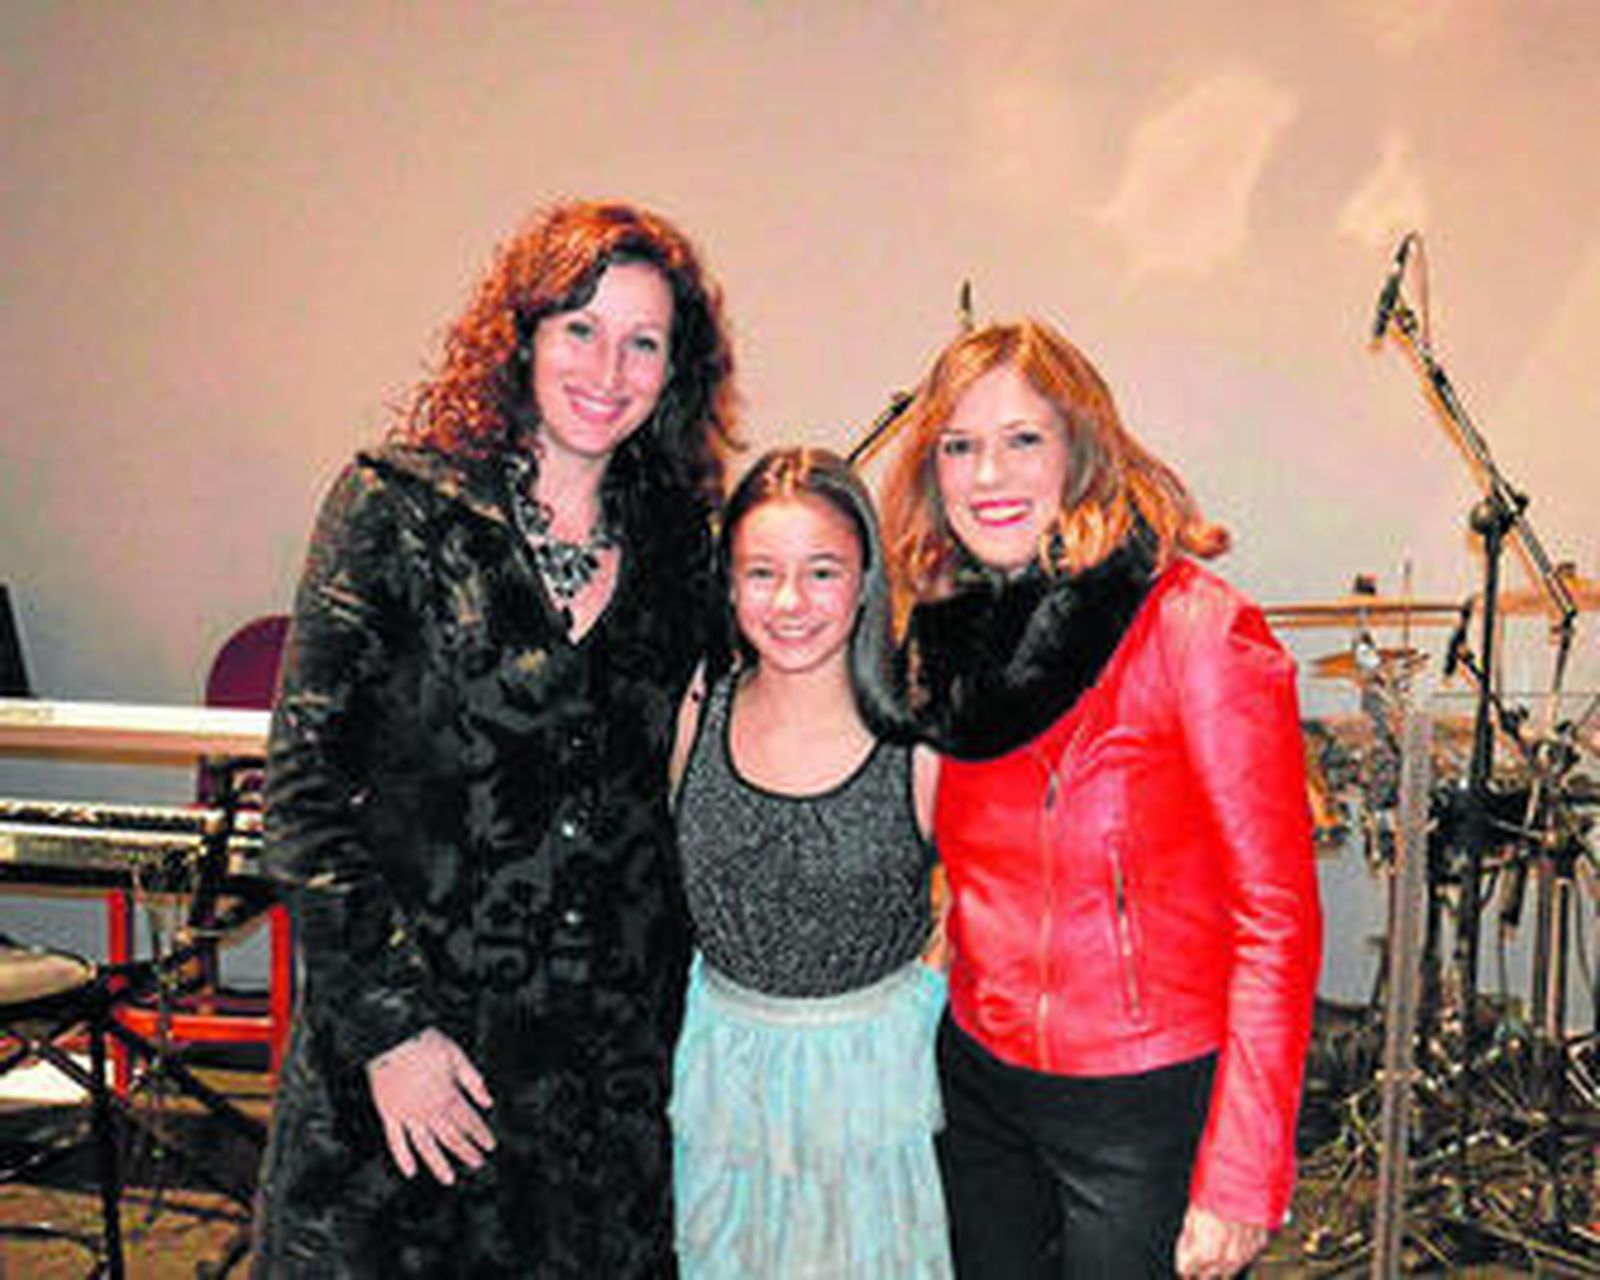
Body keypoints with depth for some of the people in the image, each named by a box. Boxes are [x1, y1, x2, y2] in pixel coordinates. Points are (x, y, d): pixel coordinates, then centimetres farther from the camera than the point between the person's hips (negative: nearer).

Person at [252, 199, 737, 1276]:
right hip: (412, 1048, -3)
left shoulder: (677, 548, 5)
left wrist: (665, 1009, 7)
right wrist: (386, 1026, -13)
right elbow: (307, 782, -9)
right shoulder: (399, 509, -7)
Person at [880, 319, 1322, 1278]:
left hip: (1150, 1104, -5)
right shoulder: (948, 637, 3)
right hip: (979, 1086, 6)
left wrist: (1242, 1182, -17)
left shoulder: (1197, 630, -16)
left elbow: (1277, 921, -16)